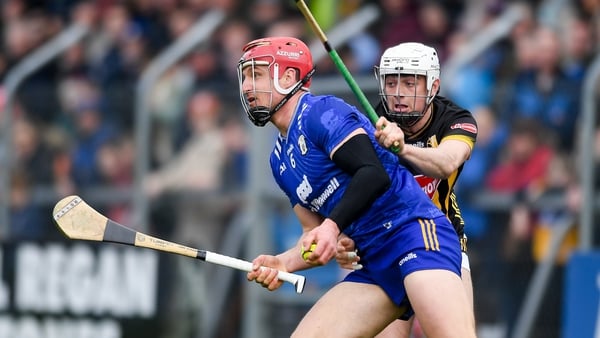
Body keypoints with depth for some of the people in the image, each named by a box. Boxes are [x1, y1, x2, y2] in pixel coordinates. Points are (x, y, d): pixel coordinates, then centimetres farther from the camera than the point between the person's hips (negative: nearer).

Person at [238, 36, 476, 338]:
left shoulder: (320, 112, -6)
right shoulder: (279, 160, 20)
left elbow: (374, 174, -19)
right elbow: (316, 233, 22)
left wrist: (334, 225, -29)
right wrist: (283, 263, 3)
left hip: (414, 233, -9)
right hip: (375, 265, 9)